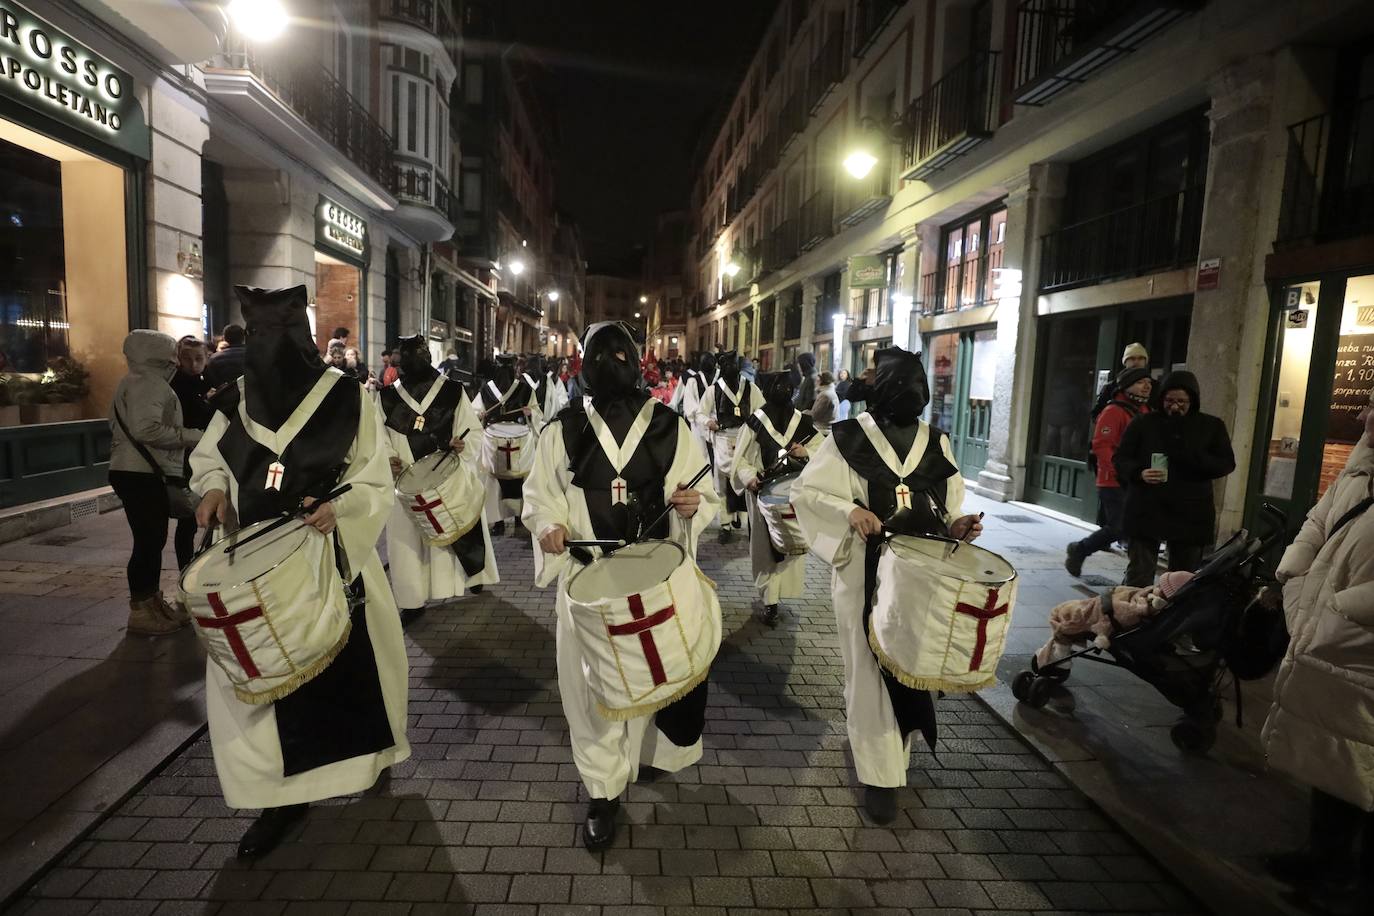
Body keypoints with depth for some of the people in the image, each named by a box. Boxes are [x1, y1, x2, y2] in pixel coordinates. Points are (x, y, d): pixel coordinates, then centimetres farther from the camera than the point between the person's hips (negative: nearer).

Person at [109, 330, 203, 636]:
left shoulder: (137, 382, 20)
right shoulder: (148, 383, -13)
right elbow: (146, 428, -27)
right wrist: (189, 435, -17)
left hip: (140, 472, 11)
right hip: (140, 474, -11)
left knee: (153, 540, 15)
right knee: (149, 541, -6)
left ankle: (153, 603, 25)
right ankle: (141, 612, 2)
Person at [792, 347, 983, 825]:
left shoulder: (937, 442, 5)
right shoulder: (848, 437, -7)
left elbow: (948, 507, 12)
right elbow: (804, 491, -7)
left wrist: (957, 525, -9)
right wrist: (849, 510, -22)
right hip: (867, 574, -4)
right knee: (873, 669, 3)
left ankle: (872, 741, 38)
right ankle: (881, 775, 17)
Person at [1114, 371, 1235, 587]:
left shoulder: (1212, 427, 6)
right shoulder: (1143, 423, 2)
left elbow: (1226, 464, 0)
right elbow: (1121, 458, 4)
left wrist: (1190, 455, -18)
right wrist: (1139, 473, -17)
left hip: (1190, 515, 2)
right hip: (1145, 511, -1)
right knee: (1139, 577, 2)